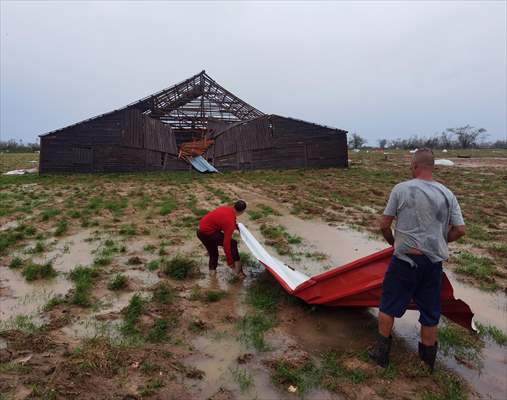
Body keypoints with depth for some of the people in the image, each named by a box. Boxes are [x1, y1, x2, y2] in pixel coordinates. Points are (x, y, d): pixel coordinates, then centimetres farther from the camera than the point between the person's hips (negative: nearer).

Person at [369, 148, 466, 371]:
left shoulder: (401, 189, -9)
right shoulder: (447, 194, 1)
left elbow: (384, 225, -7)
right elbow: (460, 230, 2)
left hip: (405, 259, -3)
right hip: (434, 262, 4)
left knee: (388, 306, 13)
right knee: (430, 313, 16)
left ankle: (381, 353, 24)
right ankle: (427, 363, 32)